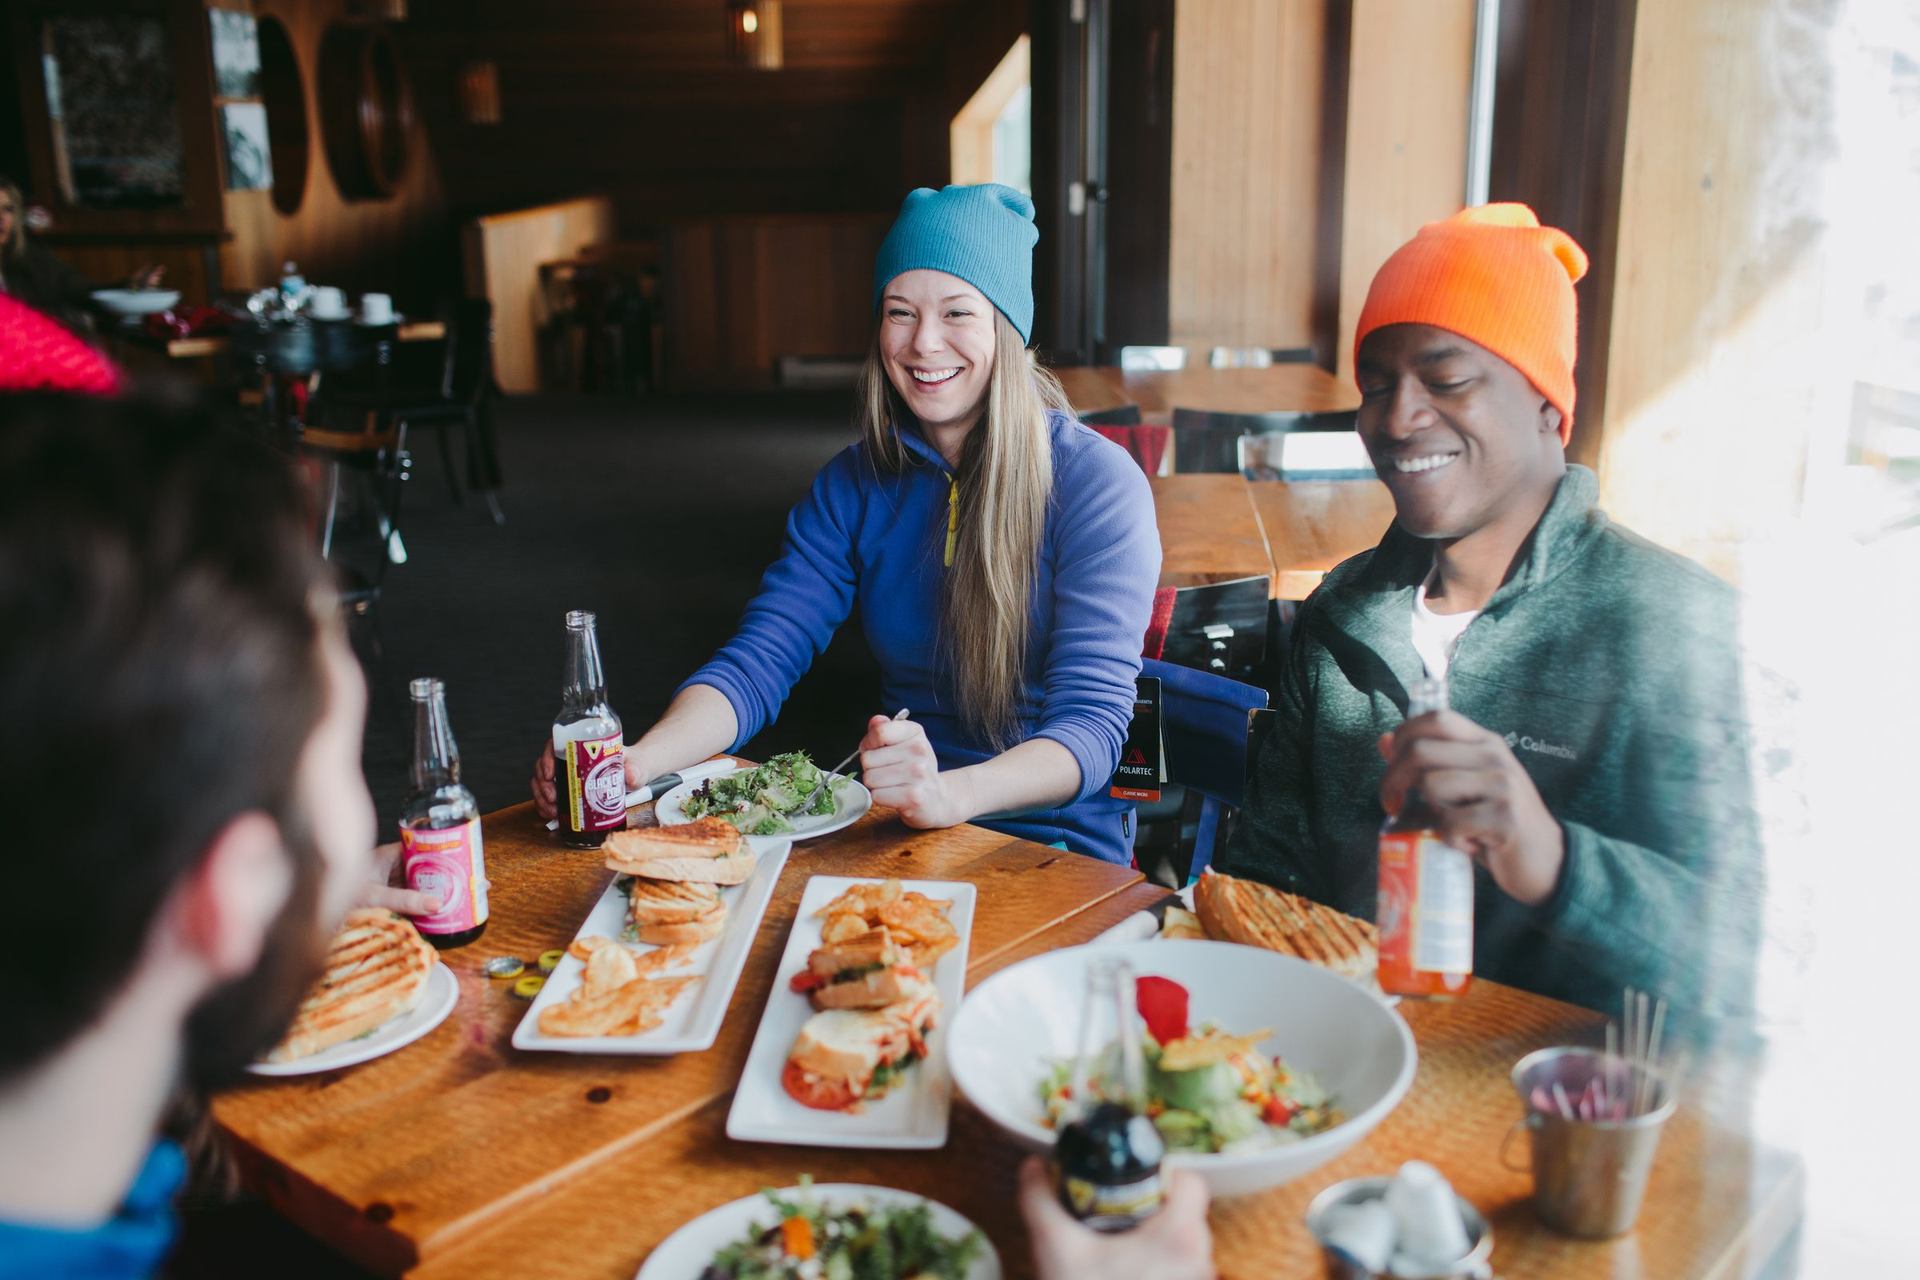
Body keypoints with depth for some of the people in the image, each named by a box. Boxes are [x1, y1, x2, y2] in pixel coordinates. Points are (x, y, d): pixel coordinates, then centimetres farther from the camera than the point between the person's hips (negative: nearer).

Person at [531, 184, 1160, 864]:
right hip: (896, 833, 4)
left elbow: (1093, 718, -18)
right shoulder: (854, 484, 4)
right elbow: (758, 659, -4)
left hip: (1054, 844, -4)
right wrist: (637, 760, -25)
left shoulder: (1095, 482, -10)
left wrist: (952, 793, -39)